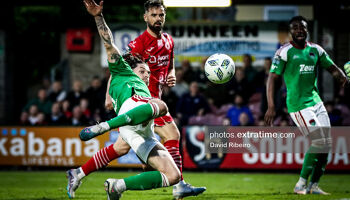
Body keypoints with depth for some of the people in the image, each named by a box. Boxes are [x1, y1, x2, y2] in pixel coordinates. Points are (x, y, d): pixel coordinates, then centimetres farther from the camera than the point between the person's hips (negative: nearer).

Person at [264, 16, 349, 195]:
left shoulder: (315, 50, 10)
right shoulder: (284, 52, -7)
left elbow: (332, 68, 17)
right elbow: (272, 78, -10)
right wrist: (271, 107, -18)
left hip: (317, 102, 7)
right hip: (298, 105, -7)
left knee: (326, 144, 3)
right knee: (320, 141, -16)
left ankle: (313, 185, 12)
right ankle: (301, 184, -7)